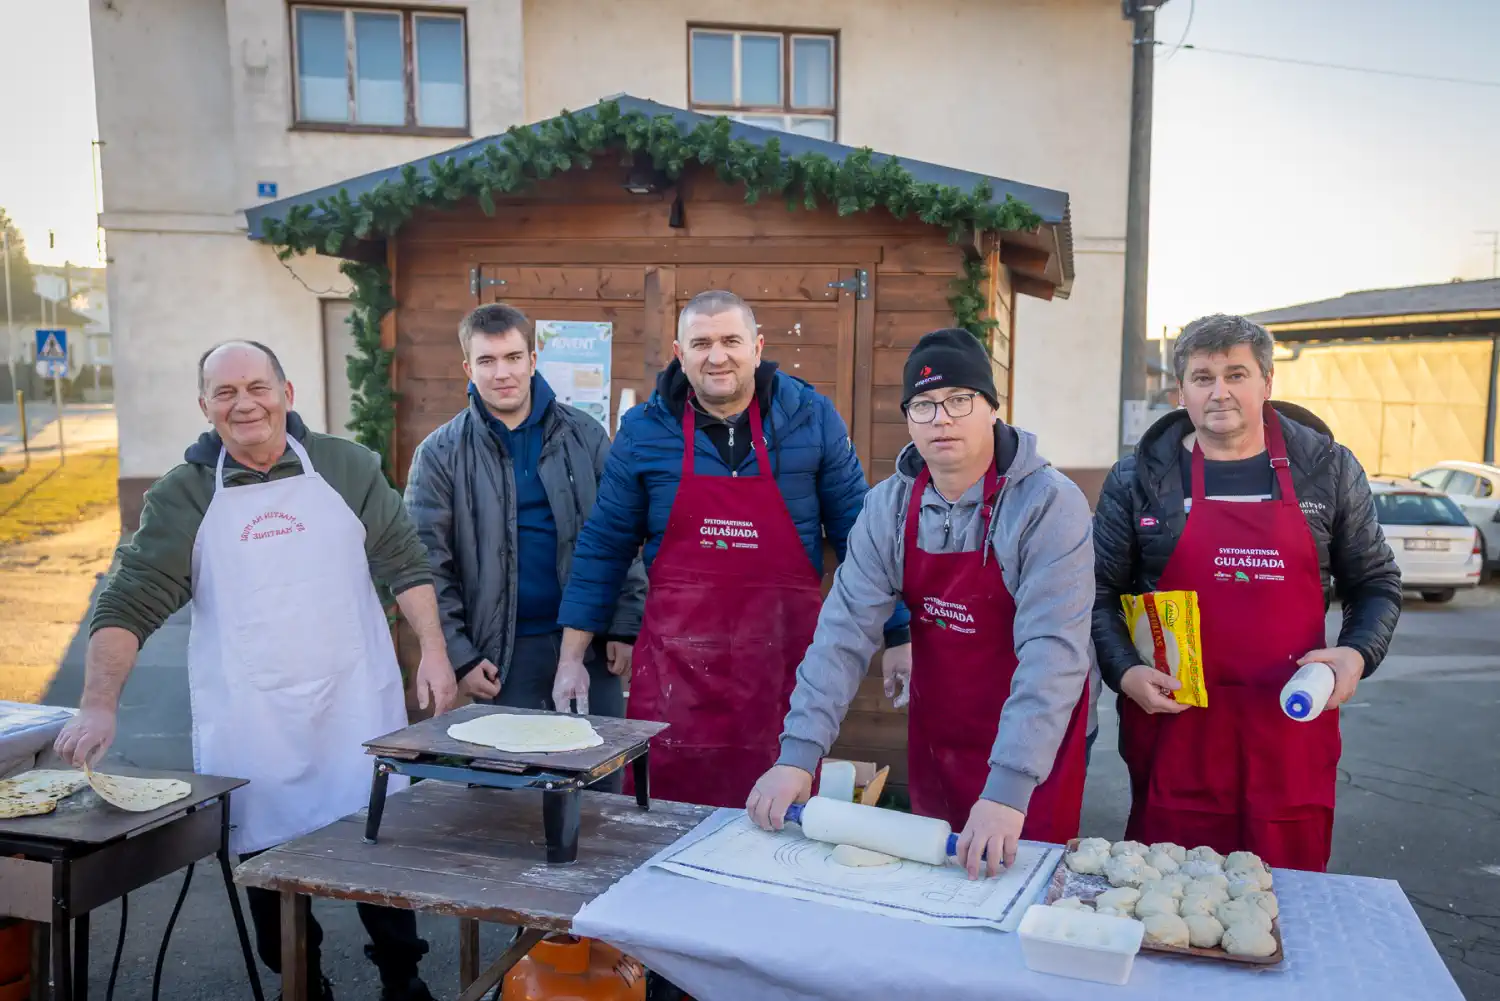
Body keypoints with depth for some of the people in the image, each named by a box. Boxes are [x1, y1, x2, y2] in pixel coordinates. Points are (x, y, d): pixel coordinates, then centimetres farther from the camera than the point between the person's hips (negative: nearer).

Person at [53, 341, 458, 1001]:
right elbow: (130, 605, -5)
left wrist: (433, 652, -4)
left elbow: (405, 564, 4)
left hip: (357, 706, 0)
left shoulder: (347, 468, 1)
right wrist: (99, 704, -17)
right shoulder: (183, 497, 0)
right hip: (250, 726, 0)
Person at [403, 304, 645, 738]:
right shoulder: (441, 453, -2)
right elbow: (429, 564, -2)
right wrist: (458, 653, -7)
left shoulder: (584, 435, 2)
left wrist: (627, 626, -1)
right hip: (504, 652, -1)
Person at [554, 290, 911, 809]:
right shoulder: (644, 431, 1)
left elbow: (856, 530, 5)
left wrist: (897, 636, 3)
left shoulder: (811, 418, 0)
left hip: (784, 656, 0)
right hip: (675, 662, 1)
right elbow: (603, 548, 7)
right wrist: (571, 658, 6)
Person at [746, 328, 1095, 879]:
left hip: (1031, 747, -4)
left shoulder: (1049, 504, -21)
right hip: (932, 739, 4)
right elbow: (846, 628, -11)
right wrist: (798, 754, -21)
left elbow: (1052, 651, -28)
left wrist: (1009, 789, -37)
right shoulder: (889, 506, -6)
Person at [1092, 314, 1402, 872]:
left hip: (1291, 725, 1)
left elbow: (1376, 582, 12)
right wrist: (1124, 670, -10)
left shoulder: (1328, 469, 5)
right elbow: (1100, 589, 4)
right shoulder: (1139, 478, 1)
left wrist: (1358, 652, -5)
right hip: (1173, 724, -1)